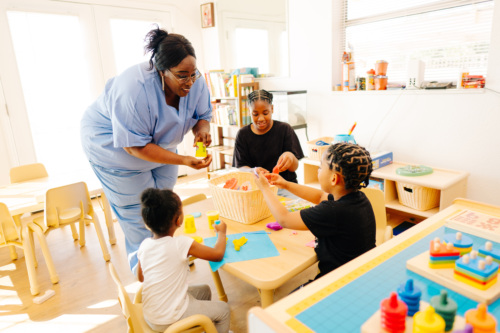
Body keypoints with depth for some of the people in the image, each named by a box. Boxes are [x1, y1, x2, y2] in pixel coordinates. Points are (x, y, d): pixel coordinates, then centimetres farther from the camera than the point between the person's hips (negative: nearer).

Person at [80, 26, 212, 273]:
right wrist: (184, 160, -43)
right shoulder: (134, 90, -39)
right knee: (140, 216, -2)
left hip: (159, 143, 7)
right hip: (115, 147, -6)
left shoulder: (195, 82, -20)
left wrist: (202, 130, -32)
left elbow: (203, 116, -6)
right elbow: (135, 146, -35)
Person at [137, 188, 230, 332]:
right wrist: (221, 232, 6)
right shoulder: (182, 244, -24)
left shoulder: (144, 245, -7)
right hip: (169, 320, -6)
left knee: (204, 290, 25)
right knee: (223, 309, 12)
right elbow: (218, 254, -12)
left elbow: (141, 277, 9)